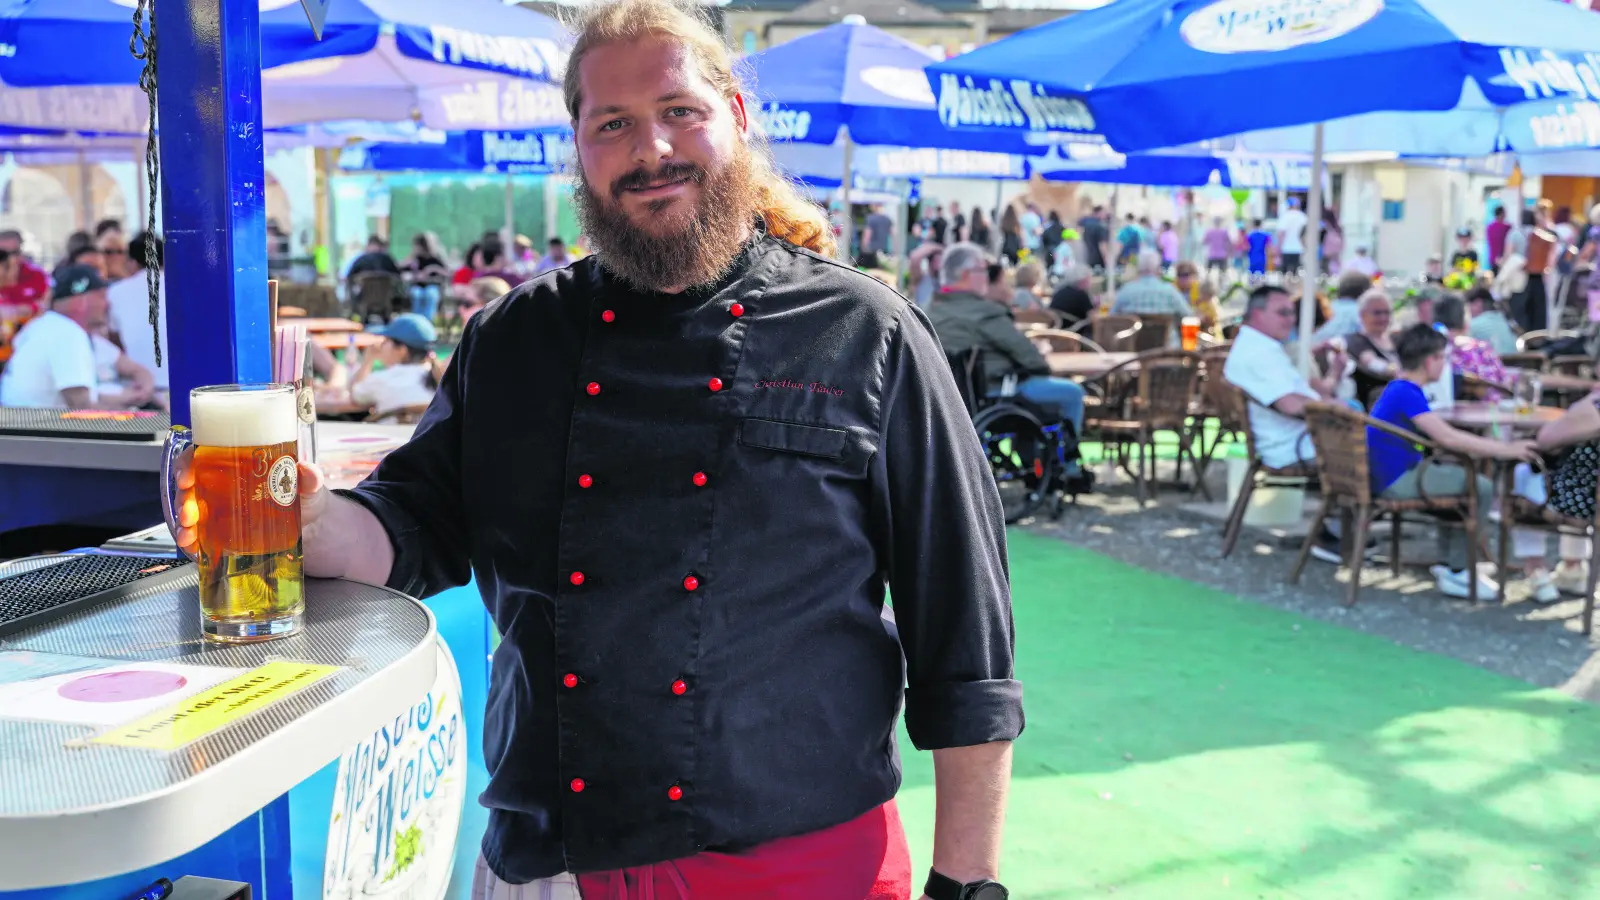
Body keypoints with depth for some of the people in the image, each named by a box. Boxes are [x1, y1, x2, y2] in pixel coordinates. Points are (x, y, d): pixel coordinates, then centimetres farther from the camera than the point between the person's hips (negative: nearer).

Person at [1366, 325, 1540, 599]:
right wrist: (1504, 450, -22)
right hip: (1398, 481, -11)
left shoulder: (1401, 389, 13)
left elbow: (1441, 432, 19)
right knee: (1482, 488, -13)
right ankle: (1456, 574, -4)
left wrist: (1498, 447, 13)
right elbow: (1446, 437, -26)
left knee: (1461, 476, 26)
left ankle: (1447, 563, 24)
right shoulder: (1406, 393, -20)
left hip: (1398, 474, 11)